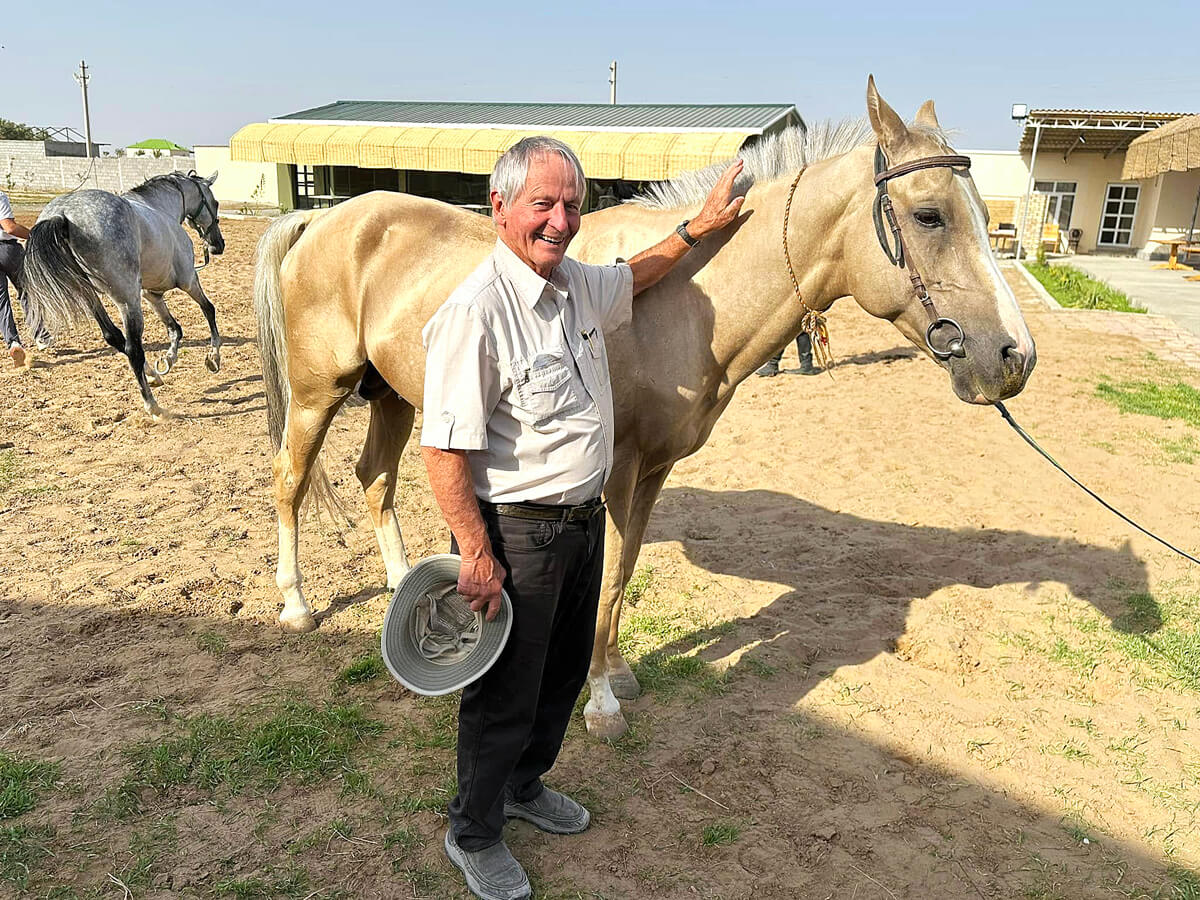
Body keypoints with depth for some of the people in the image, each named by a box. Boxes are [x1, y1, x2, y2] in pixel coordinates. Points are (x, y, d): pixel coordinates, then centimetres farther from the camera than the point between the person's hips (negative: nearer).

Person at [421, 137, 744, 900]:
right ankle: (474, 833, 34)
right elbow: (445, 451, -23)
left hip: (585, 518, 8)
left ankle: (525, 786, 49)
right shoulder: (476, 311, -24)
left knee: (565, 672, 24)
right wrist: (478, 556, -22)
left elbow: (632, 278, 27)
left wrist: (697, 229, 24)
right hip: (516, 534, -8)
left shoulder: (580, 285, 2)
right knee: (505, 695, 9)